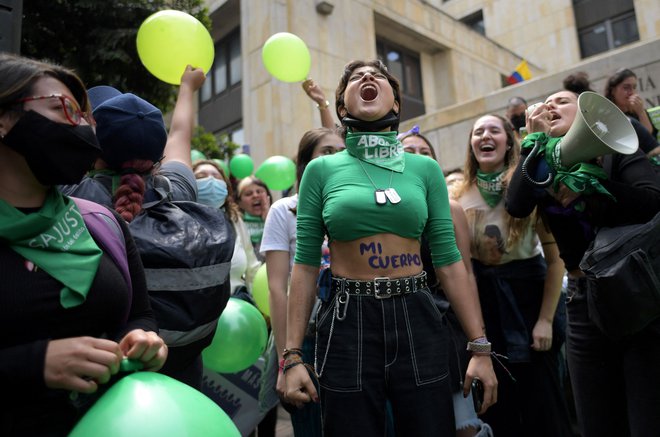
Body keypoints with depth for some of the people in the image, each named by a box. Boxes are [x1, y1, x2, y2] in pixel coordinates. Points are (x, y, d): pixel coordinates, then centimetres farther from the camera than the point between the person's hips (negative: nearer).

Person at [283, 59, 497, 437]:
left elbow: (449, 260, 4)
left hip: (417, 320, 2)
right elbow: (305, 265, 0)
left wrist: (480, 347, 1)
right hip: (347, 322, -1)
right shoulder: (321, 170, 1)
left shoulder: (426, 168, 5)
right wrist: (293, 354, -3)